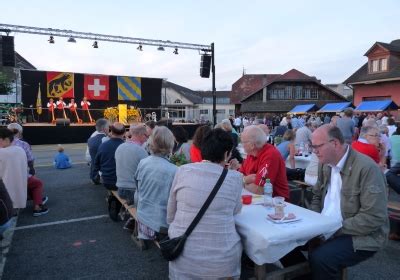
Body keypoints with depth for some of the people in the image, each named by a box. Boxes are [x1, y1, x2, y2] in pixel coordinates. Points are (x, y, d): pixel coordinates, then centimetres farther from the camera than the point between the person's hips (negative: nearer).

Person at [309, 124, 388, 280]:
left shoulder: (367, 168, -20)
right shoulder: (325, 164, 4)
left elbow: (374, 218, -23)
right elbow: (317, 196, 15)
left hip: (359, 236, -7)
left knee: (319, 258, -28)